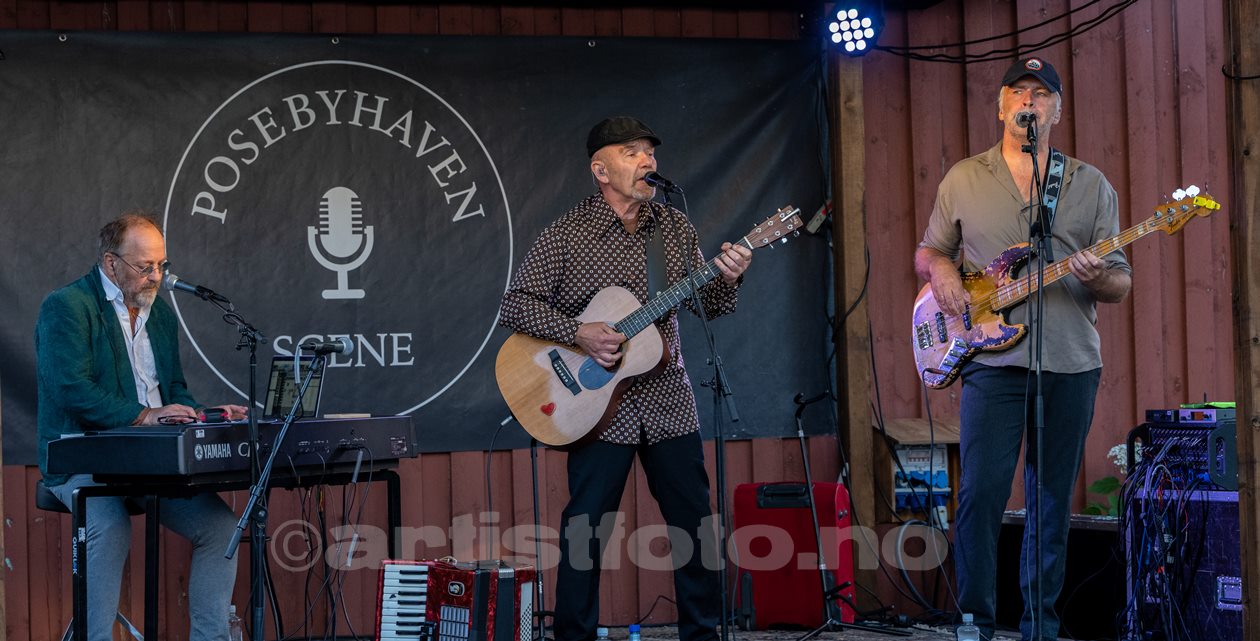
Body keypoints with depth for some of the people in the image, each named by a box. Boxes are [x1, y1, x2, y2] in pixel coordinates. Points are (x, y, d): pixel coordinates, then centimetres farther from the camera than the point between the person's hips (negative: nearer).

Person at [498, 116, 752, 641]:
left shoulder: (675, 228, 7)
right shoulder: (568, 235, -7)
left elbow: (707, 305, 8)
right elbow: (515, 304, -8)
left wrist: (726, 279, -13)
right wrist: (579, 333, -19)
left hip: (668, 401, 4)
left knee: (695, 523, 9)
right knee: (586, 531, 0)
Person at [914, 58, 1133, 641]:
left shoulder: (1091, 186, 10)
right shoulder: (963, 179, 9)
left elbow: (1121, 284, 8)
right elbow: (927, 252, 17)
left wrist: (1097, 278, -15)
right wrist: (941, 272, -7)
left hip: (1071, 364, 1)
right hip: (993, 359, -1)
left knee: (1052, 502, 6)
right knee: (981, 491, -10)